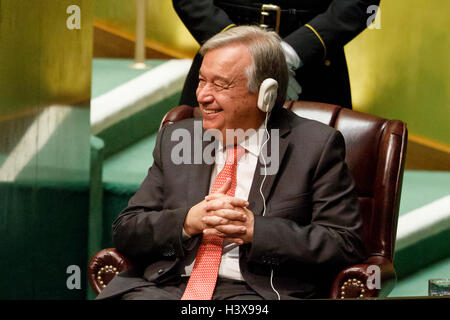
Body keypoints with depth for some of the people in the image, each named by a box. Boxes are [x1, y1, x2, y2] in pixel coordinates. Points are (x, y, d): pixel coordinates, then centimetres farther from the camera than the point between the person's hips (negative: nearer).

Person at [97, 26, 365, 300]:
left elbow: (346, 243, 1)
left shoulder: (317, 145, 7)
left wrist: (255, 229, -9)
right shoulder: (174, 139, 19)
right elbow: (124, 231, 16)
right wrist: (188, 221, -5)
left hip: (258, 291, -3)